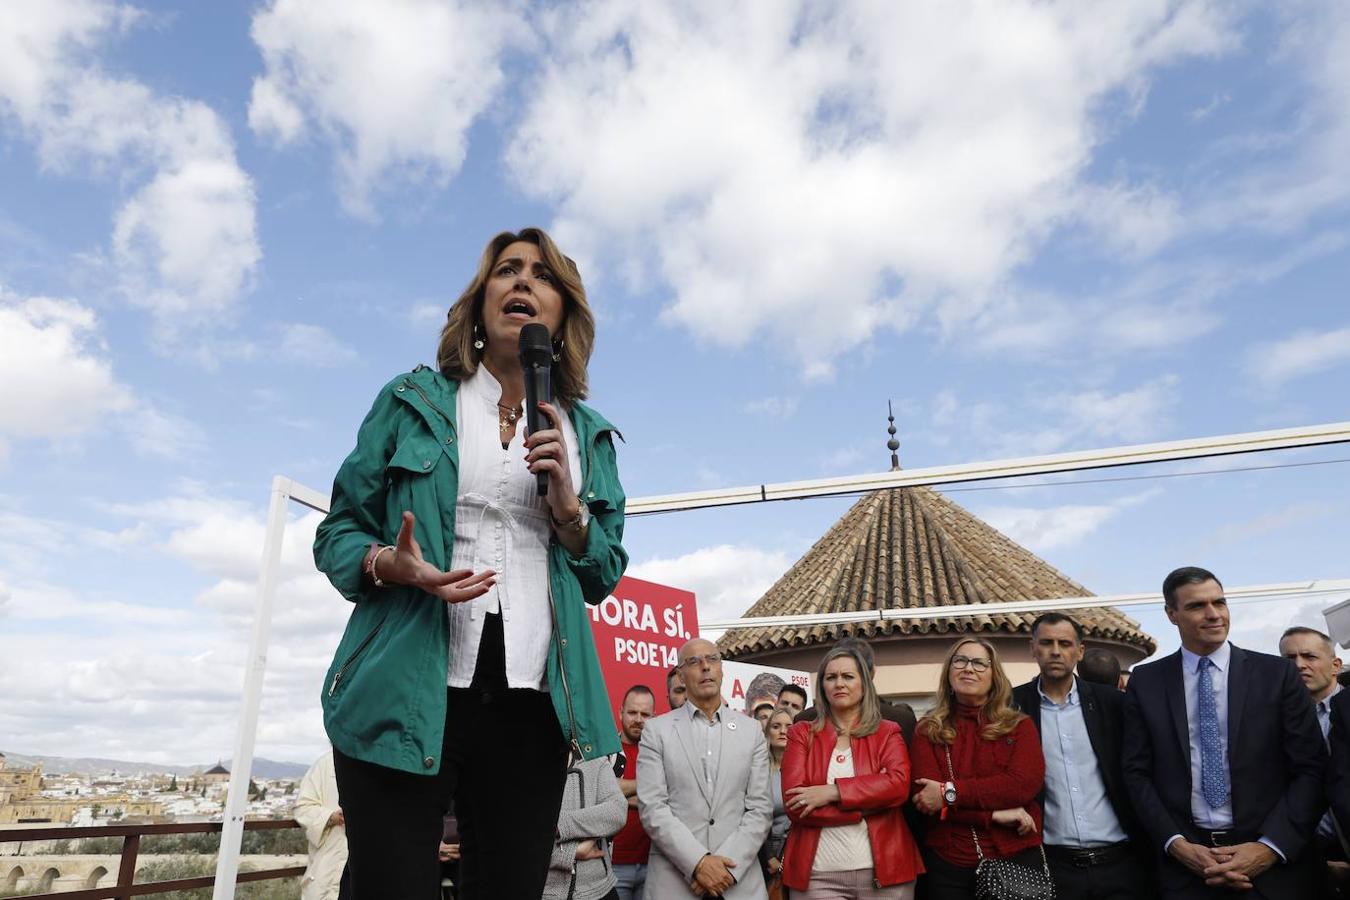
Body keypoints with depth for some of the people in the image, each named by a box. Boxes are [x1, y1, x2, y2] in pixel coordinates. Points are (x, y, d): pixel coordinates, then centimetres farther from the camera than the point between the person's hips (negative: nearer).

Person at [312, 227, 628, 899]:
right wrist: (388, 565, -14)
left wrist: (567, 507, -7)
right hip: (404, 692, -2)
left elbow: (605, 577, 12)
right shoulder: (414, 401, 8)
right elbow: (337, 531, 8)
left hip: (529, 703, 2)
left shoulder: (587, 434, 14)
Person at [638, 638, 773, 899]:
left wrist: (727, 866, -12)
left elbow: (761, 808, 0)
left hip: (740, 879, 1)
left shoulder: (751, 732, 5)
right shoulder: (656, 730, 0)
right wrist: (698, 862, -16)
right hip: (674, 879, -1)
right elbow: (651, 807, -7)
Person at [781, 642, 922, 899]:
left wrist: (833, 792, -17)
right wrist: (872, 798, -13)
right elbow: (795, 803, -8)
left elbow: (899, 784, -12)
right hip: (819, 874, 0)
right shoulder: (802, 734, 4)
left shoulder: (888, 732, 6)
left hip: (884, 868, 1)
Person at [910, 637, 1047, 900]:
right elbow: (925, 797, -9)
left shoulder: (1020, 726, 4)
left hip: (1018, 858, 1)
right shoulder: (928, 731, 1)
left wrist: (950, 793, -17)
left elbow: (1025, 783, -13)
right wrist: (994, 814, -16)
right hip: (948, 866, 0)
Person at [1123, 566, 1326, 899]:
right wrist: (1177, 845, -9)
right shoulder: (1145, 682, 1)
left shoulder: (1277, 674, 0)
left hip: (1272, 863, 0)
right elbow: (1137, 772, 2)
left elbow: (1311, 768, -2)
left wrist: (1270, 847, -11)